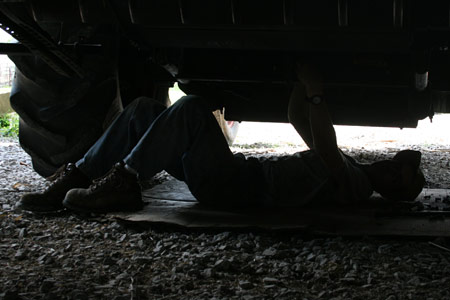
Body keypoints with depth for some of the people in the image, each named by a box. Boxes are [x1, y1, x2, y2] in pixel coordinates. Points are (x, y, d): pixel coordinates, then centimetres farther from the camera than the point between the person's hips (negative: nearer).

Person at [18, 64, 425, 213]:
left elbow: (324, 148, -27)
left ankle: (121, 185, -24)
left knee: (191, 108, -29)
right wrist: (304, 76, 18)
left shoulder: (354, 184, -5)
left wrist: (316, 94, -22)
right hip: (238, 176, 10)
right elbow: (299, 121, 28)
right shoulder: (347, 164, 23)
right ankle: (74, 182, -3)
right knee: (144, 109, 3)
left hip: (239, 189, -10)